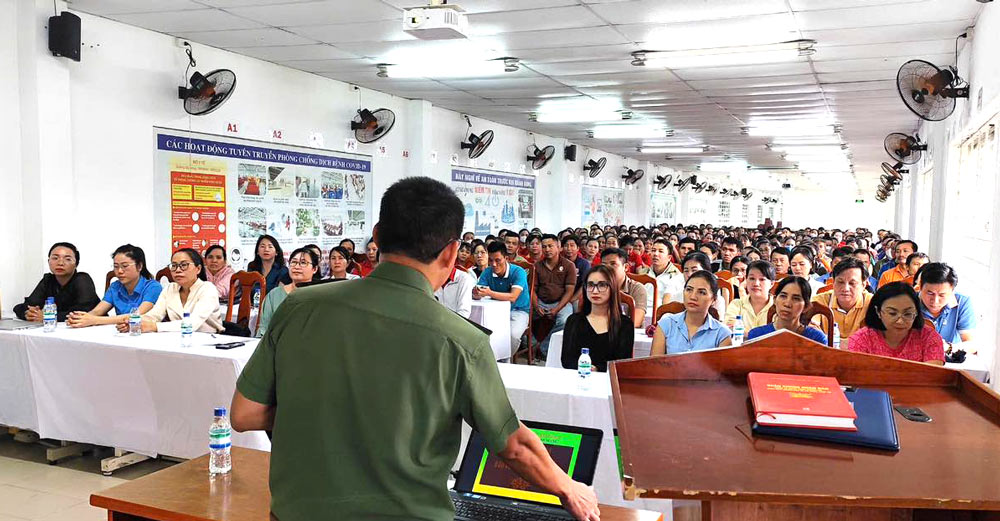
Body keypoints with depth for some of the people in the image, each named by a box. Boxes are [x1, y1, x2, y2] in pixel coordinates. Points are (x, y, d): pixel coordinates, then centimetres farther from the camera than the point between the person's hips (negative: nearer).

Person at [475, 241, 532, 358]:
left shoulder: (518, 272, -17)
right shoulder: (487, 272, -3)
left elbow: (513, 297, -29)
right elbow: (476, 295, -12)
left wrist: (490, 293, -43)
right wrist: (476, 293, -39)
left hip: (519, 310, -4)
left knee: (512, 335, -32)